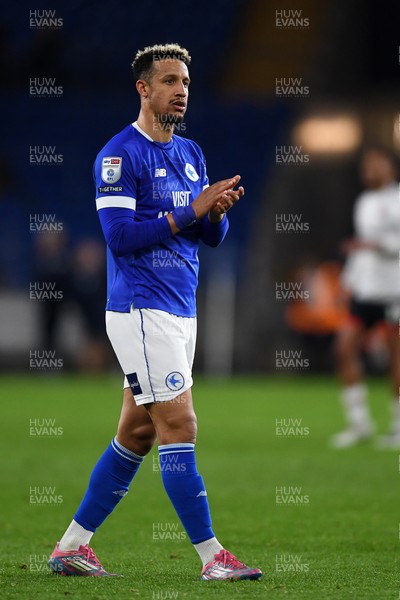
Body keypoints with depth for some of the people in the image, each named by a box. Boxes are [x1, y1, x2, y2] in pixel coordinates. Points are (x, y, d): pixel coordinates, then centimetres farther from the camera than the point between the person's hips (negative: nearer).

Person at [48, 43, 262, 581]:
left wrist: (217, 211, -7)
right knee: (179, 428, -9)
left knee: (136, 436, 10)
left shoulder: (191, 154, 15)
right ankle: (212, 556, -6)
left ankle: (72, 545, 17)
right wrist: (191, 210, -19)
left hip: (182, 311, 8)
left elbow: (212, 237, 16)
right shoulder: (120, 155, -10)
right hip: (141, 310, -8)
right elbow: (120, 236, -18)